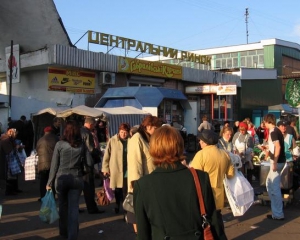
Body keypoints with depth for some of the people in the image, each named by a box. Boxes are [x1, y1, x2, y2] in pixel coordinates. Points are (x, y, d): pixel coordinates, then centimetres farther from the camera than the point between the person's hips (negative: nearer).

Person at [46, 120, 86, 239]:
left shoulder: (60, 144, -6)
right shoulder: (82, 145, -1)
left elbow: (54, 165, -3)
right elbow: (88, 162, -1)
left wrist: (49, 182, 2)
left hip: (62, 178, 0)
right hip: (77, 179, 0)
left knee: (63, 206, 17)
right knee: (74, 207, 3)